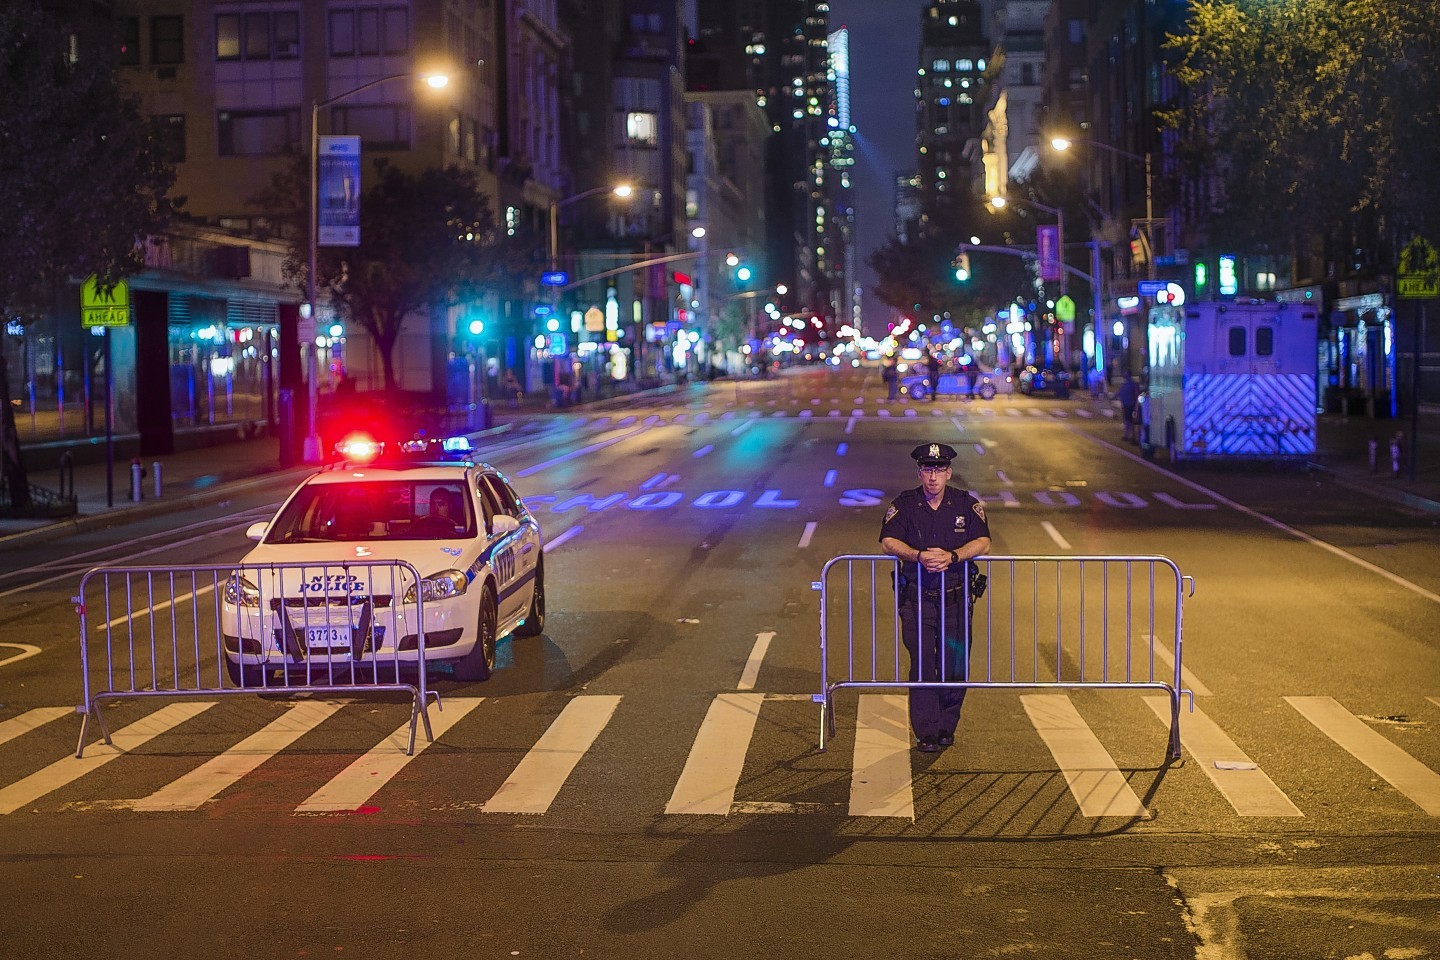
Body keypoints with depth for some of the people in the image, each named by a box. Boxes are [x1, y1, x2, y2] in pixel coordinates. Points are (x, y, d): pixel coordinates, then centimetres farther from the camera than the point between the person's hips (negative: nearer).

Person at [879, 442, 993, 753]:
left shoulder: (967, 504, 3)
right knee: (922, 663, -6)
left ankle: (947, 727, 21)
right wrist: (919, 556, -27)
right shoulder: (904, 505, 1)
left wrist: (951, 557, -24)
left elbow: (983, 542, -7)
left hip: (957, 599, 1)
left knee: (955, 665, 3)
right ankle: (925, 733, 0)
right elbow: (888, 541, -10)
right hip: (917, 599, -1)